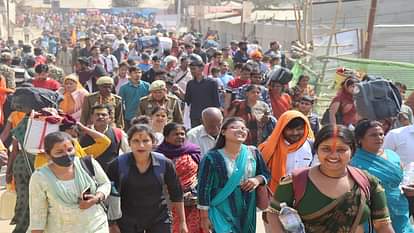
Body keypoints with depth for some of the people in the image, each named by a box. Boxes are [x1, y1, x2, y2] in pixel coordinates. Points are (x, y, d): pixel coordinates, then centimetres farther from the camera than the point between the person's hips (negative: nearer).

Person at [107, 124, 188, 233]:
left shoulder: (165, 163, -9)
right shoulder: (118, 164, -12)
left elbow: (176, 194, 2)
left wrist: (182, 222, 5)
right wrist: (112, 223, -2)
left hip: (159, 219, 0)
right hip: (128, 221, 0)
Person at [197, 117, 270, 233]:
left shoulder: (253, 153, 1)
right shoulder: (212, 157, -11)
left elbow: (266, 173, 13)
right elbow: (204, 188, -8)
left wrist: (258, 179, -10)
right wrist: (205, 217, -8)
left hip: (247, 212, 5)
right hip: (221, 212, -4)